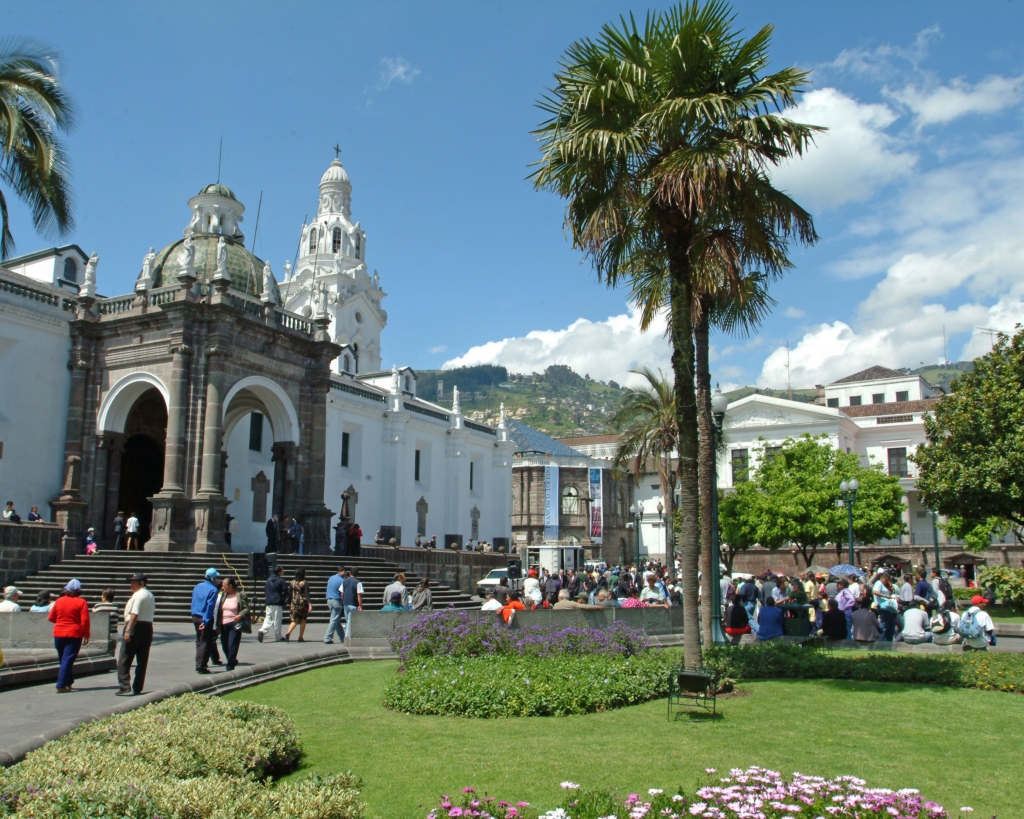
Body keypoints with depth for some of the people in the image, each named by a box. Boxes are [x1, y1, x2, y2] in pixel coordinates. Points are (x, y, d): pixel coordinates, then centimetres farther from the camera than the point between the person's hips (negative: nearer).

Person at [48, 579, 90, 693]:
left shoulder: (59, 601, 3)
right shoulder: (81, 602, -7)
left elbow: (50, 618, 11)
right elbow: (85, 620, -12)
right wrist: (86, 635, -4)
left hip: (58, 634, 4)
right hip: (74, 635, -4)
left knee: (63, 659, 17)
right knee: (68, 660, -2)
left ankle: (68, 683, 26)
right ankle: (61, 685, -9)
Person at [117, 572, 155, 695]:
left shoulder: (138, 595, -12)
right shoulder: (150, 595, 17)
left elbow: (134, 614, -20)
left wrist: (128, 631, -23)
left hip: (136, 626, -9)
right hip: (148, 627, 9)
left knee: (124, 660, -3)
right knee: (142, 660, 10)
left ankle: (125, 688, -8)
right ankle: (137, 688, 13)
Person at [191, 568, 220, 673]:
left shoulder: (197, 586, 7)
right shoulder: (213, 590, -14)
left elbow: (193, 602, 11)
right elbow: (210, 606, -17)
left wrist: (194, 615, 16)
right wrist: (206, 621, -16)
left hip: (195, 617, 7)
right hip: (205, 619, -7)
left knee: (199, 641, 18)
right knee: (205, 642, 1)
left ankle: (199, 663, 23)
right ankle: (201, 666, -1)